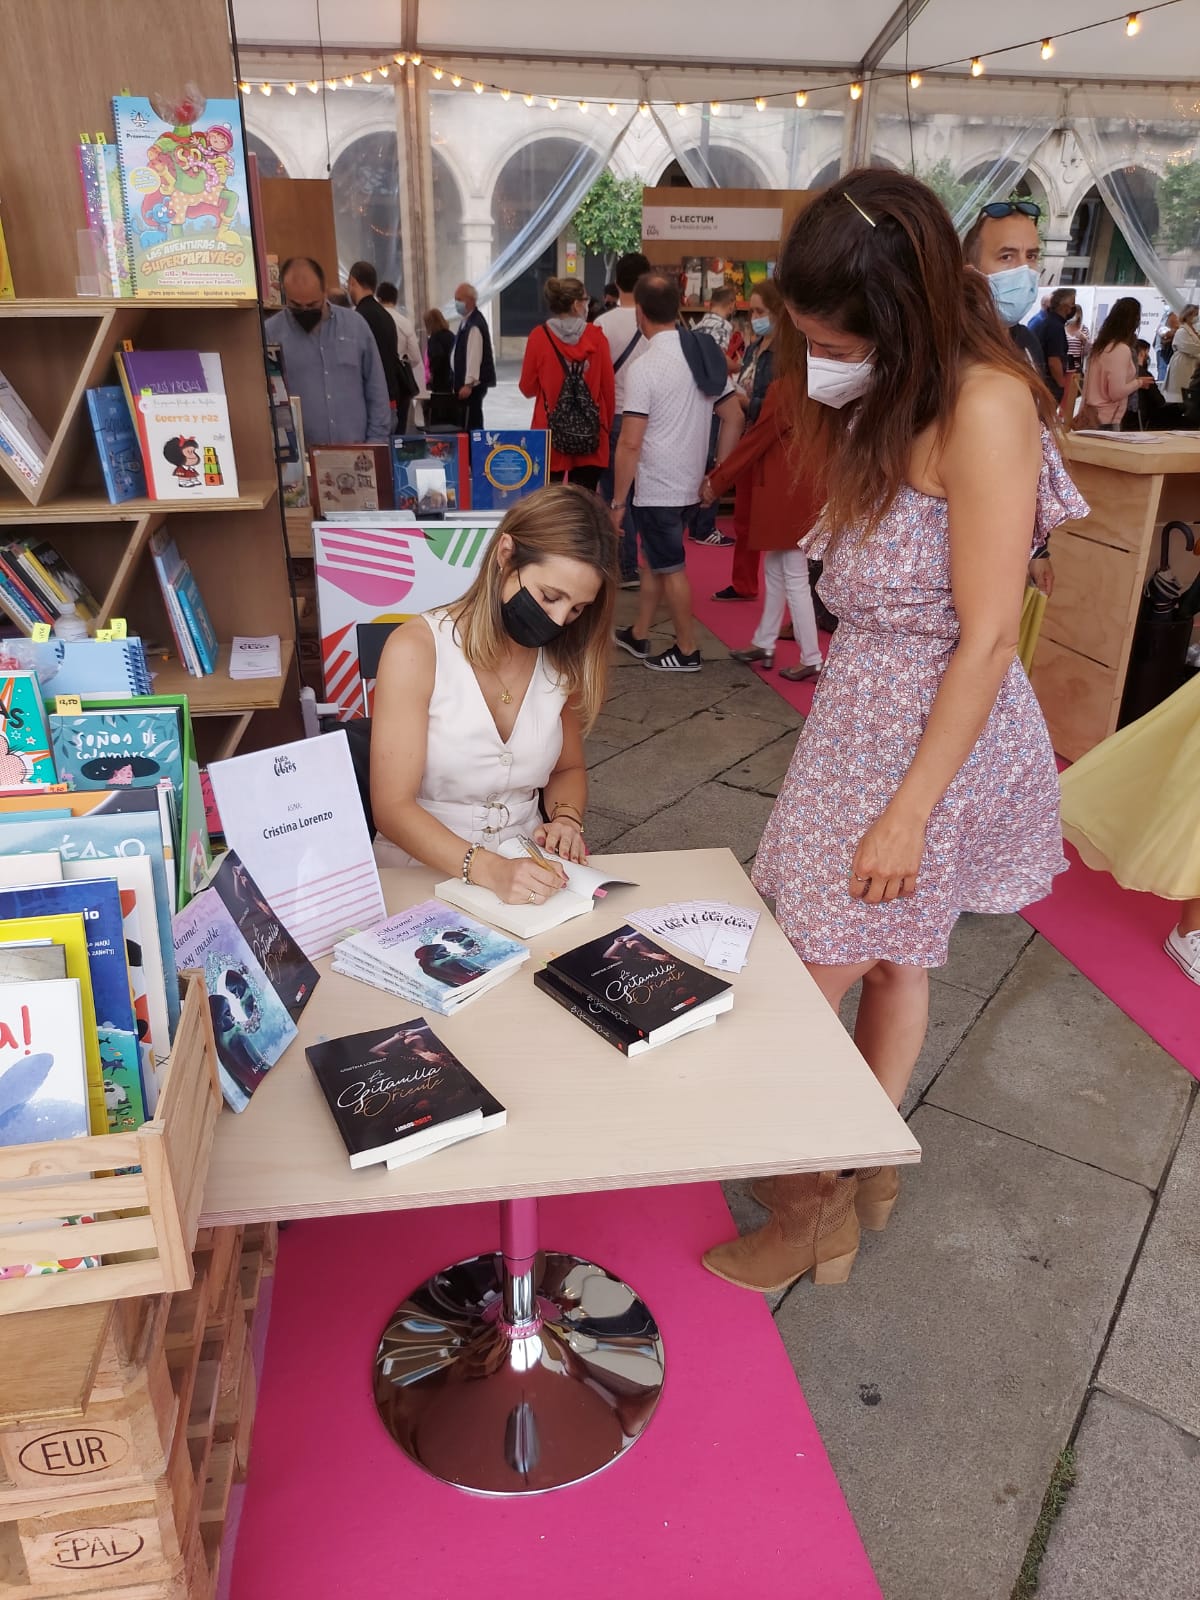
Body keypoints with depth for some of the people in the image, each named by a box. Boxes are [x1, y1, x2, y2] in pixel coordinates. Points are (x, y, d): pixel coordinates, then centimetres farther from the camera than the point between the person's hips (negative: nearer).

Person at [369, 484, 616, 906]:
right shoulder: (417, 650, -14)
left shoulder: (563, 660, 0)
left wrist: (566, 818, -4)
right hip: (421, 877, -3)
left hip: (525, 873, 3)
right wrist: (489, 870, -28)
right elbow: (392, 807, -15)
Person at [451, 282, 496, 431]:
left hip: (472, 384, -10)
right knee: (470, 421, 15)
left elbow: (474, 355, -23)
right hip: (466, 380, 10)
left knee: (473, 422, -8)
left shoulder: (475, 324, -18)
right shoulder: (466, 320, 13)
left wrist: (468, 384, -25)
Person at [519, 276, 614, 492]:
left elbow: (528, 388, 3)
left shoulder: (539, 337, -3)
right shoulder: (596, 337, -2)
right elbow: (608, 387, 2)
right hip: (589, 434, 1)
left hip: (550, 433, 0)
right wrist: (607, 426, 14)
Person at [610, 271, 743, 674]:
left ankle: (687, 651, 16)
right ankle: (638, 636, 33)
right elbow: (734, 418, 7)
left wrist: (617, 501, -13)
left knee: (671, 569, 5)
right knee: (653, 561, 20)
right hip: (688, 482, 7)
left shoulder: (646, 368, -18)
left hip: (657, 487, -7)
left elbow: (630, 444, -19)